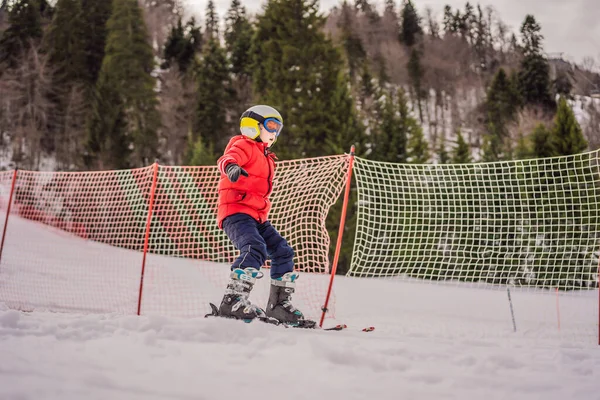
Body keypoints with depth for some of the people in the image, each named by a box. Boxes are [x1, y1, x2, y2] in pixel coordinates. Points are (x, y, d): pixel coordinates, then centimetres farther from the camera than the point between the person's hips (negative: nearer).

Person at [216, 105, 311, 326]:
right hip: (237, 211, -10)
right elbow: (226, 159, -25)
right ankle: (233, 301, -35)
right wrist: (231, 166, -48)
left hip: (257, 216, 10)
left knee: (283, 252, 7)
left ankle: (279, 305, 14)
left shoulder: (264, 156, 28)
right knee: (255, 249, -30)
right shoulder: (244, 145, -2)